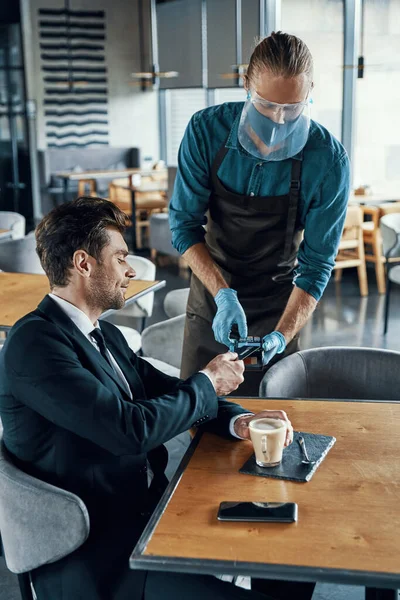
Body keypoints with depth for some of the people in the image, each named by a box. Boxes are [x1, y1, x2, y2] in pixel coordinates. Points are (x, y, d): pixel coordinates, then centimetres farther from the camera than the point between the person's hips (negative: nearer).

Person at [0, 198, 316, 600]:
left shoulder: (105, 334, 10)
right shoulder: (34, 342, -18)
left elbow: (165, 391, 11)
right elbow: (131, 430, -25)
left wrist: (237, 420, -8)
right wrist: (206, 383, -9)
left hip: (145, 511, 8)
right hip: (92, 561, -8)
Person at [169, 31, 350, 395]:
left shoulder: (329, 160, -21)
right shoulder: (207, 130, -18)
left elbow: (316, 263, -16)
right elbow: (185, 224, -14)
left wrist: (281, 336, -29)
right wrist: (224, 295, -27)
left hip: (279, 304, -1)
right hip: (211, 292, 2)